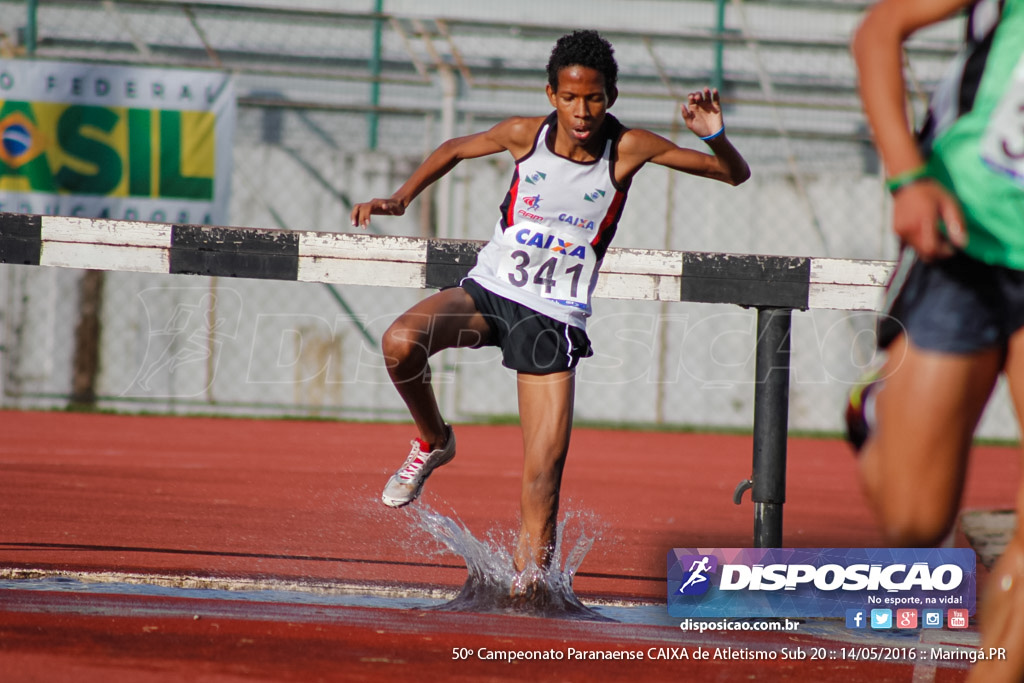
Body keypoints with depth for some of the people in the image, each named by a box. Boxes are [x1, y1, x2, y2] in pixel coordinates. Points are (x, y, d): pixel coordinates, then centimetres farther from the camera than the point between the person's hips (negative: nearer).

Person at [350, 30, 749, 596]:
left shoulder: (628, 149, -11)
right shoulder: (525, 134, -8)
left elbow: (735, 175, -6)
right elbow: (455, 150, 14)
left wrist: (714, 136, -26)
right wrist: (400, 199, 2)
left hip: (554, 317, -1)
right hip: (487, 291, 1)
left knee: (546, 469, -7)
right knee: (401, 342, -28)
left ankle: (528, 580, 6)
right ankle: (432, 442, 0)